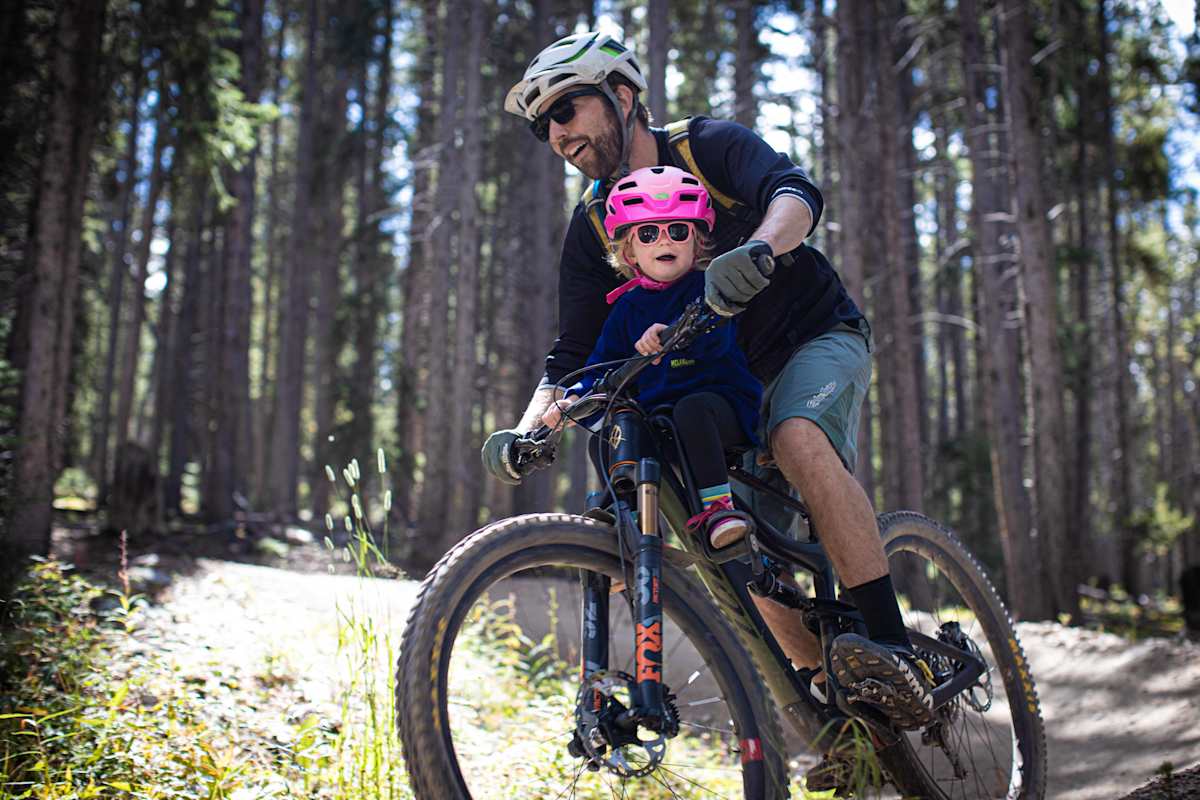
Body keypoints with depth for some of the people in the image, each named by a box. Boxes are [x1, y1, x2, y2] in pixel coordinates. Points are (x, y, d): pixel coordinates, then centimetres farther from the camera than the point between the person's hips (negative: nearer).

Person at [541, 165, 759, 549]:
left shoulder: (708, 288, -6)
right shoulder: (627, 307, 11)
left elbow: (715, 335, -27)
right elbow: (603, 362, 10)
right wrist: (573, 398, -11)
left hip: (724, 406, -5)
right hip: (656, 414, 6)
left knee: (691, 407, -36)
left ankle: (718, 506, -28)